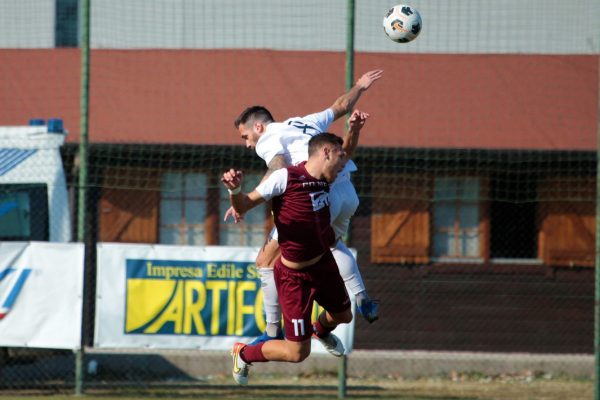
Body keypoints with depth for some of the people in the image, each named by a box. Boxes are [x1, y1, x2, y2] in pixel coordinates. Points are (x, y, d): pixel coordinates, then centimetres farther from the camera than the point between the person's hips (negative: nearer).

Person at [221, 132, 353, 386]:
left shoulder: (323, 178, -2)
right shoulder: (285, 177, -25)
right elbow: (243, 207, -21)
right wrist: (235, 190, -40)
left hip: (324, 263, 8)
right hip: (295, 277, -8)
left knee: (343, 315, 31)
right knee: (298, 353, -5)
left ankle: (321, 330, 67)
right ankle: (243, 355, 21)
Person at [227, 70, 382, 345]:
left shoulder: (267, 140, 4)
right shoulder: (304, 123, 25)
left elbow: (279, 168, -18)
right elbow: (340, 106, 39)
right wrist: (359, 87, 59)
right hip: (347, 193, 8)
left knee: (267, 260, 2)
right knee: (333, 243, 40)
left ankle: (273, 331, 0)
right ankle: (362, 301, 31)